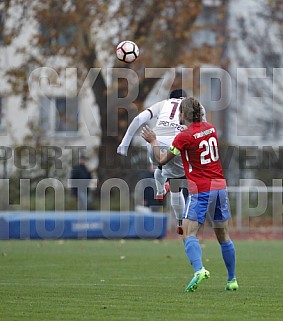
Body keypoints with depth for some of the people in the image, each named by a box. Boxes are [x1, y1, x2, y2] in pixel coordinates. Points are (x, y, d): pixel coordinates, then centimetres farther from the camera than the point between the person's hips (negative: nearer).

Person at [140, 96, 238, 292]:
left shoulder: (184, 137, -10)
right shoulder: (210, 128, 8)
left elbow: (162, 160, 2)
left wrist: (153, 141, 18)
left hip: (201, 190, -6)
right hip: (220, 186, 6)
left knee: (189, 233, -11)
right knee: (223, 236, 13)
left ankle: (199, 269, -34)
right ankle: (232, 279, 17)